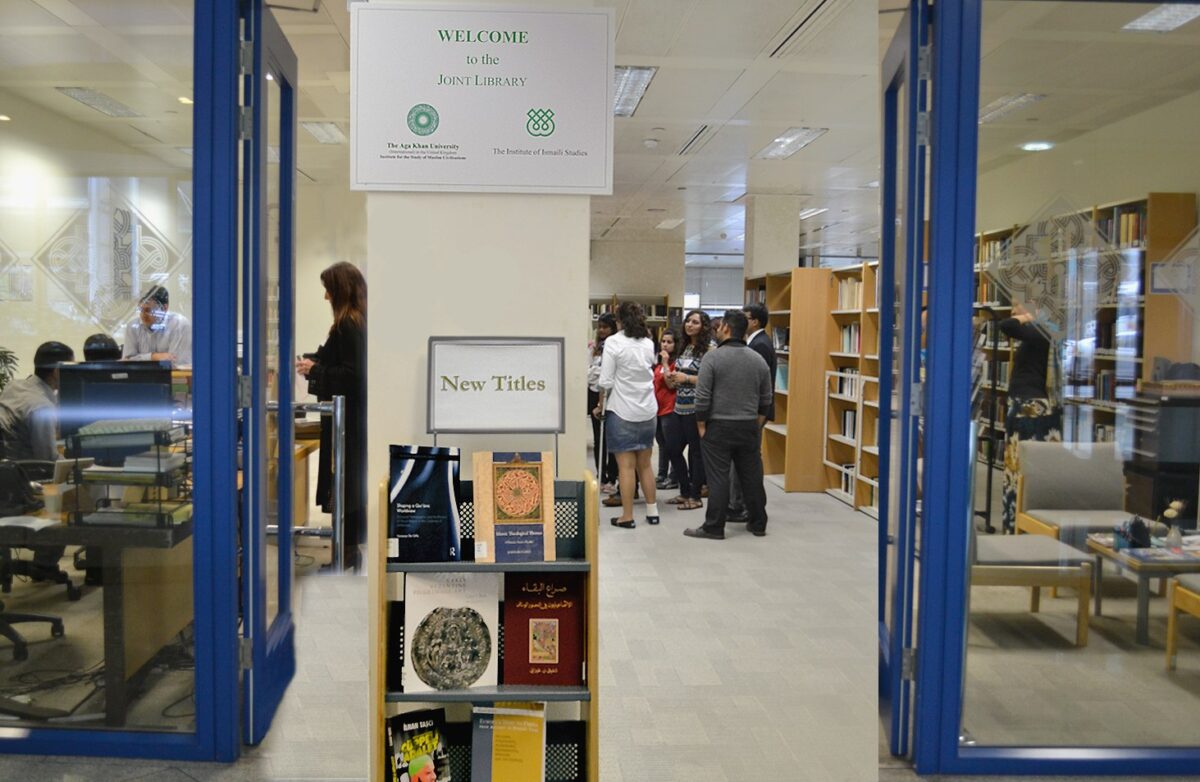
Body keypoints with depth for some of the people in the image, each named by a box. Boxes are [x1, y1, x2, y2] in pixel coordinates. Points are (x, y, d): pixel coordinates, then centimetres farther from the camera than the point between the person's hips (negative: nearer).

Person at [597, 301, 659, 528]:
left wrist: (603, 400, 6)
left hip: (622, 410, -5)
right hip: (647, 410, 5)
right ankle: (652, 511, 21)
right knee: (645, 463, 15)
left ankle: (627, 516, 5)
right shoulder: (648, 343, 5)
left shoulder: (613, 342, -11)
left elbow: (605, 380, -11)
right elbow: (650, 372, 7)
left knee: (626, 465, 0)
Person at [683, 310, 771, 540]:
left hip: (719, 428, -4)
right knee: (752, 477, 11)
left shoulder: (713, 358, -11)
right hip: (749, 428, 4)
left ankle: (713, 527, 2)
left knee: (718, 478, -1)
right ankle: (758, 524, 19)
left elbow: (702, 398, -13)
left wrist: (702, 426, -3)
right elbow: (766, 400, 9)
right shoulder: (758, 360, 4)